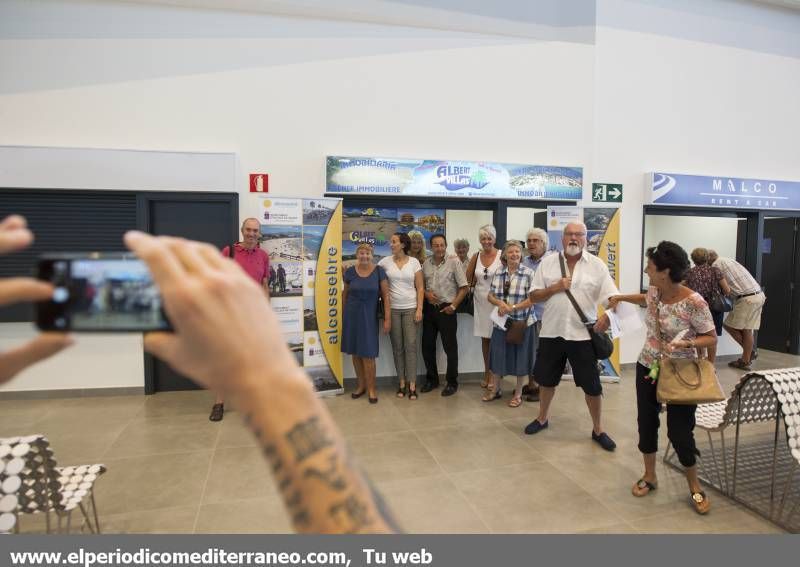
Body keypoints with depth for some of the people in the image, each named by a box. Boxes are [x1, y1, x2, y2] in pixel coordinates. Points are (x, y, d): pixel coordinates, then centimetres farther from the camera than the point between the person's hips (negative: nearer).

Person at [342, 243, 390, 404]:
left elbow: (386, 296, -5)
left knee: (368, 354, -2)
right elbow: (345, 294, 11)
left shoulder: (379, 271, -6)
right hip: (352, 315, 2)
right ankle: (361, 384, 26)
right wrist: (344, 315, 14)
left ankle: (371, 388, 13)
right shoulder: (350, 272, -1)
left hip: (369, 316, -2)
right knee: (355, 352, 9)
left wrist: (387, 318, -9)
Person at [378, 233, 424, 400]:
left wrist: (419, 309, -6)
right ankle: (401, 382, 16)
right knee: (397, 346, 6)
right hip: (392, 309, 1)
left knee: (410, 345, -2)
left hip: (411, 309, -1)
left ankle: (412, 384, 5)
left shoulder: (414, 262, 0)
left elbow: (420, 288, 1)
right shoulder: (385, 261, 3)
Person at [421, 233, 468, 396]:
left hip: (446, 309, -5)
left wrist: (453, 306, -11)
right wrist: (426, 293, -6)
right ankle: (431, 379, 27)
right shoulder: (426, 263, 5)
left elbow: (463, 287, -7)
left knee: (450, 347, 3)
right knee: (427, 346, 11)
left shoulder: (454, 262, -7)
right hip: (429, 308, 5)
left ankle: (452, 382, 17)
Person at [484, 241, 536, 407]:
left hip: (522, 323, -4)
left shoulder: (529, 273, -9)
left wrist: (512, 308, -20)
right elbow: (491, 296, 6)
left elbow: (532, 299, -13)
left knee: (520, 357, 8)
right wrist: (500, 303, -14)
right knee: (498, 355, 12)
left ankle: (518, 393, 24)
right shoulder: (498, 273, 4)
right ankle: (495, 389, 31)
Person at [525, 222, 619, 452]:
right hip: (551, 332, 2)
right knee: (546, 379, 16)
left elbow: (613, 297, -4)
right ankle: (543, 418, 37)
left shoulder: (597, 265, -1)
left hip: (582, 334, -2)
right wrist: (554, 288, -13)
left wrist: (607, 315, -24)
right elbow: (534, 296, 3)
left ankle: (598, 430, 25)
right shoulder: (548, 263, 3)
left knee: (592, 384, 6)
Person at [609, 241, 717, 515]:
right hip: (647, 368, 6)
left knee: (679, 432, 1)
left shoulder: (694, 302, -23)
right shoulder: (654, 292, -5)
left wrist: (685, 343, -30)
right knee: (646, 423, 13)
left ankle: (694, 487, 26)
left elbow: (711, 338, -15)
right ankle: (649, 476, 32)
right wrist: (622, 297, 23)